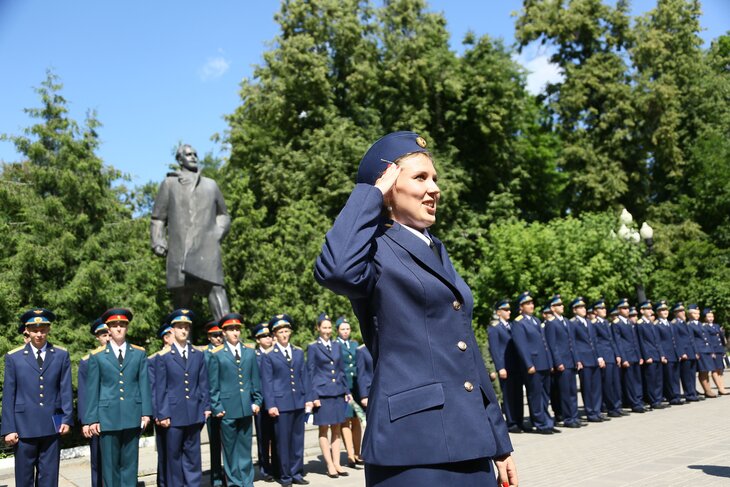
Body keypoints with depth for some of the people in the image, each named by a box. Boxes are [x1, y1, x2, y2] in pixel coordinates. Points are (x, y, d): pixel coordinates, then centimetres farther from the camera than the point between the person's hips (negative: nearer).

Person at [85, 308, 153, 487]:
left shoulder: (139, 353, 8)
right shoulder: (97, 356, 3)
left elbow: (144, 384, 5)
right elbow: (92, 389, 2)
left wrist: (146, 412, 0)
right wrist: (92, 419, -1)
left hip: (132, 415, 1)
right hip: (108, 416, -1)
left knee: (130, 462, 7)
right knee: (110, 464, 5)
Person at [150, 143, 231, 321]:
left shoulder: (210, 185, 21)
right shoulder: (169, 184, 16)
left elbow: (223, 215, 28)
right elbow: (158, 218, 15)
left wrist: (217, 233, 9)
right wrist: (158, 243, 1)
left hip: (207, 247, 0)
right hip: (179, 249, 0)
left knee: (214, 287, -18)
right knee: (181, 294, -2)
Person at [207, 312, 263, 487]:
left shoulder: (249, 352, 10)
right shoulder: (216, 355, 0)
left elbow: (255, 379, 11)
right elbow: (213, 385, -1)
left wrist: (257, 401, 4)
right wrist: (216, 407, -6)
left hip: (246, 407, 3)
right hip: (227, 408, -3)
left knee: (245, 447, 8)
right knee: (230, 448, 6)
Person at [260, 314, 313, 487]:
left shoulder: (299, 353, 12)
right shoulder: (269, 356, 0)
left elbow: (305, 377, 11)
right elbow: (267, 382, -3)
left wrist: (308, 398, 5)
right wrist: (270, 405, -9)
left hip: (299, 402, 4)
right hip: (281, 403, -4)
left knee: (298, 439, 9)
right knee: (283, 441, 2)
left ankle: (296, 473, 20)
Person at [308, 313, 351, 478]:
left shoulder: (337, 346, 10)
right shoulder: (313, 347, -2)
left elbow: (341, 370, 15)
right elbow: (310, 373, -3)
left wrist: (347, 391, 10)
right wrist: (314, 396, -9)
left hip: (338, 392, 4)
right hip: (322, 393, -4)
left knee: (336, 429, 7)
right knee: (324, 429, 2)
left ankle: (337, 463, 13)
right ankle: (330, 465, 8)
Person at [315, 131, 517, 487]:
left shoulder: (436, 250, 17)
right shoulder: (375, 248, -6)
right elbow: (335, 270, -33)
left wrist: (498, 440, 17)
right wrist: (371, 194, -16)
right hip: (413, 444, -8)